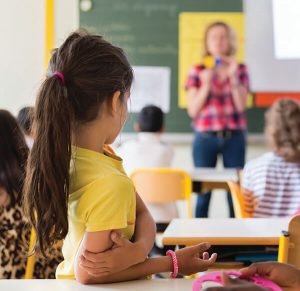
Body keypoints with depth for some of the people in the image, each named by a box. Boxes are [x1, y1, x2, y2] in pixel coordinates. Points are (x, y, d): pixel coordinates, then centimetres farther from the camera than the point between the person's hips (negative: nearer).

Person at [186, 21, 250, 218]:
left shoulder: (240, 69, 7)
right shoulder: (197, 71, 4)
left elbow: (241, 106, -3)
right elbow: (193, 111, 0)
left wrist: (233, 76, -11)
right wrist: (206, 85, -13)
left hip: (234, 137, 1)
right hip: (206, 138, -1)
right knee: (203, 193, 0)